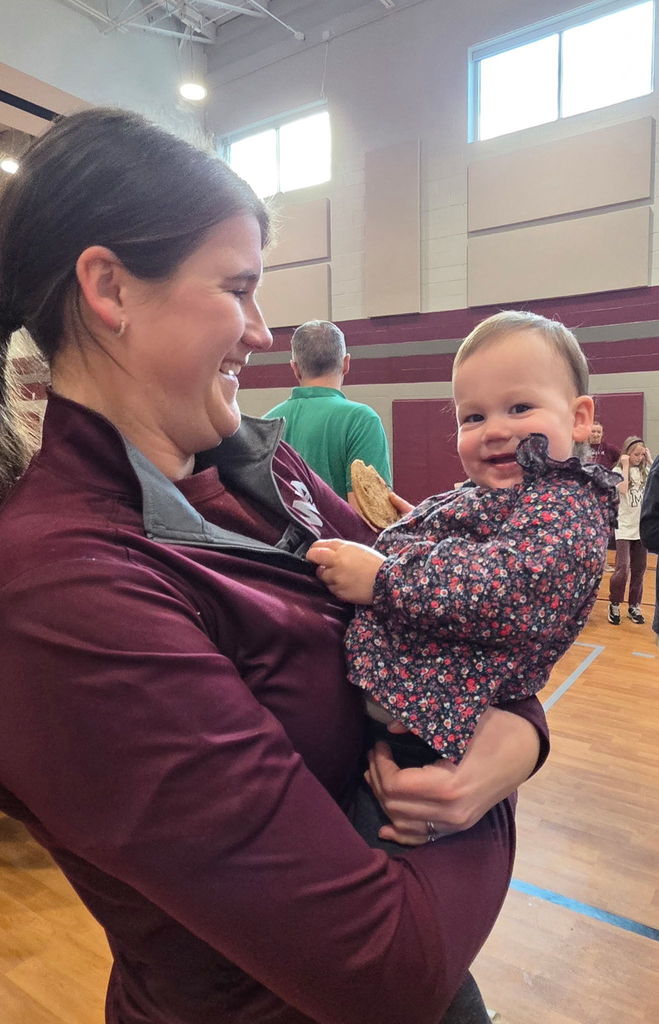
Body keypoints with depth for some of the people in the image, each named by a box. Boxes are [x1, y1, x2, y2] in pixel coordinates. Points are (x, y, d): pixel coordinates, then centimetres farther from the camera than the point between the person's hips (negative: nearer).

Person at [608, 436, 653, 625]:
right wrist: (626, 465, -16)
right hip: (624, 527, -4)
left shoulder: (644, 470, 7)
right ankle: (614, 605, 5)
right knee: (623, 568, -12)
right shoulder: (618, 471, -5)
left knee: (639, 570, 10)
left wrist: (649, 461, -4)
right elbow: (623, 489, -22)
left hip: (642, 527, 5)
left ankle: (634, 606, 22)